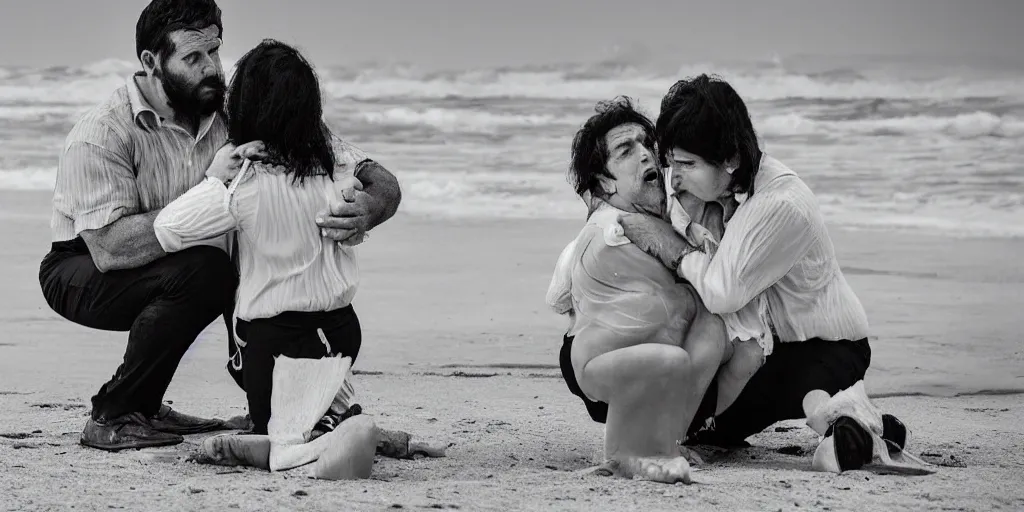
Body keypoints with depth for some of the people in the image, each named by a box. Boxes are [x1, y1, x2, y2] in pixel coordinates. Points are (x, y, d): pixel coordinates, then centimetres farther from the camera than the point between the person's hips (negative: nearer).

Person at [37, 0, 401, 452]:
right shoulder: (102, 135, -26)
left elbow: (379, 180, -17)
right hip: (81, 271, -7)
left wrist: (370, 206, -43)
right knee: (203, 269, -29)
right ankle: (111, 418, -14)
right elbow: (110, 248, -37)